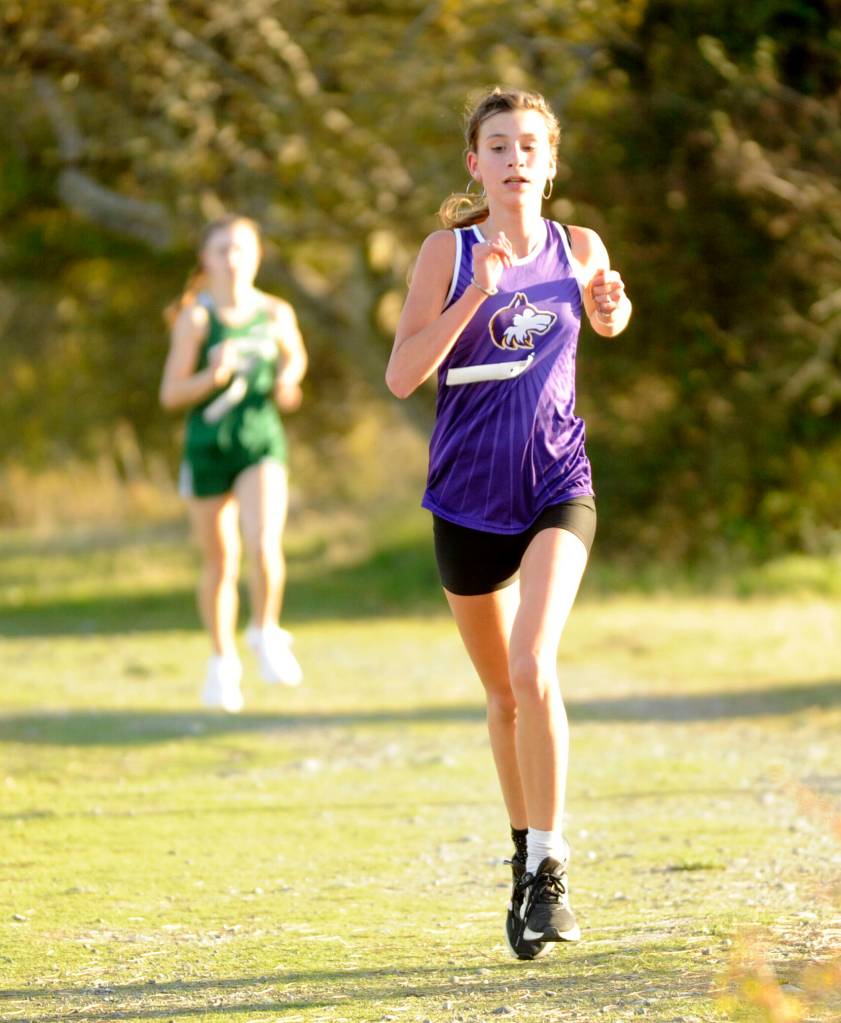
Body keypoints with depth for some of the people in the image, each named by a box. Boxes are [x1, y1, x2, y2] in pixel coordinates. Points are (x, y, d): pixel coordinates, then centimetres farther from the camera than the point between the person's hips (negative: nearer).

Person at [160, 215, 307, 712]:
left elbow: (295, 357, 22)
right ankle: (224, 660, 27)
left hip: (261, 440, 1)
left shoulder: (277, 313, 1)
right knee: (220, 563, 8)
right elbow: (171, 394, -6)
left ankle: (266, 634, 3)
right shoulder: (196, 318, -6)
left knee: (264, 545, -21)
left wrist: (288, 381, 1)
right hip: (208, 443, -1)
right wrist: (212, 377, -23)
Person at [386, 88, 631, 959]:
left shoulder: (578, 249, 2)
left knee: (533, 668, -21)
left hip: (557, 486, 0)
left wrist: (613, 310, 1)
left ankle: (550, 865, -15)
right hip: (470, 494, 0)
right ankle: (524, 852, 32)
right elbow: (401, 376, -13)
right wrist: (475, 297, -23)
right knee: (503, 694, 12)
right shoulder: (448, 253, -5)